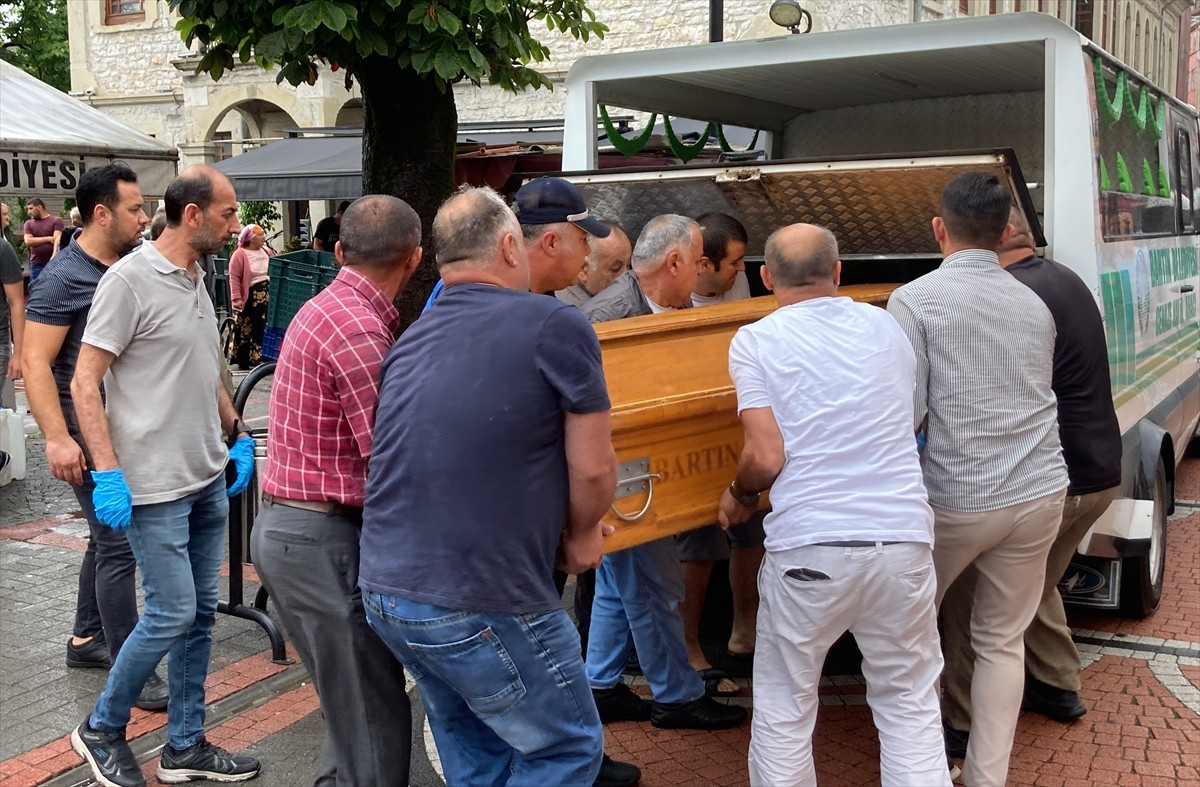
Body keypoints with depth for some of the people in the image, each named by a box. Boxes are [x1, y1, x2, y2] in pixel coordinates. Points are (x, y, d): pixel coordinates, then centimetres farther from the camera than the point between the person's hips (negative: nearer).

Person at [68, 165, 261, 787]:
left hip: (209, 480, 8)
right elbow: (85, 383, -15)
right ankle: (101, 730, 18)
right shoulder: (129, 280, -13)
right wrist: (107, 474, -21)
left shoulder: (196, 281, 12)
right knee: (172, 614, -5)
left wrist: (238, 437, 16)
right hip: (155, 486, -8)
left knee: (200, 615, 11)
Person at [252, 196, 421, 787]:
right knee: (374, 715, -2)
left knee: (353, 701, 19)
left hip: (284, 527, 10)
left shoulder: (325, 308, 13)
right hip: (322, 537, -10)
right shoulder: (359, 329, -19)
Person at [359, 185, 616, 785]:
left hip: (384, 591, 8)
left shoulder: (410, 341, 12)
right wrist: (579, 535, 13)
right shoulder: (555, 327, -8)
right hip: (481, 603, -7)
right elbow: (593, 470, -8)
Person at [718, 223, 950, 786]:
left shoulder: (755, 342, 0)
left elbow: (767, 457, -8)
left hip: (809, 545, -3)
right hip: (903, 538, 4)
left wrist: (739, 496, 12)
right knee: (911, 706, 15)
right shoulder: (887, 327, 12)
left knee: (783, 712, 12)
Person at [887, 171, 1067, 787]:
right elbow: (1037, 397, 12)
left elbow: (906, 411, -15)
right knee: (1002, 642, 14)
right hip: (1039, 492, 4)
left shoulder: (913, 300, -9)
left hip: (955, 499, -4)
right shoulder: (1035, 306, 8)